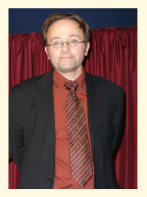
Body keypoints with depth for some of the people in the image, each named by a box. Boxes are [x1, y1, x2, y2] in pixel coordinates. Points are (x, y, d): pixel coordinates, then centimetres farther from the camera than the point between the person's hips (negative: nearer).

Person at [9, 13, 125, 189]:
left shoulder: (112, 94, -2)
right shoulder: (22, 95, -6)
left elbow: (112, 144, 8)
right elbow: (16, 148, 3)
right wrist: (36, 178, -2)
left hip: (98, 187, 2)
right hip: (44, 187, -1)